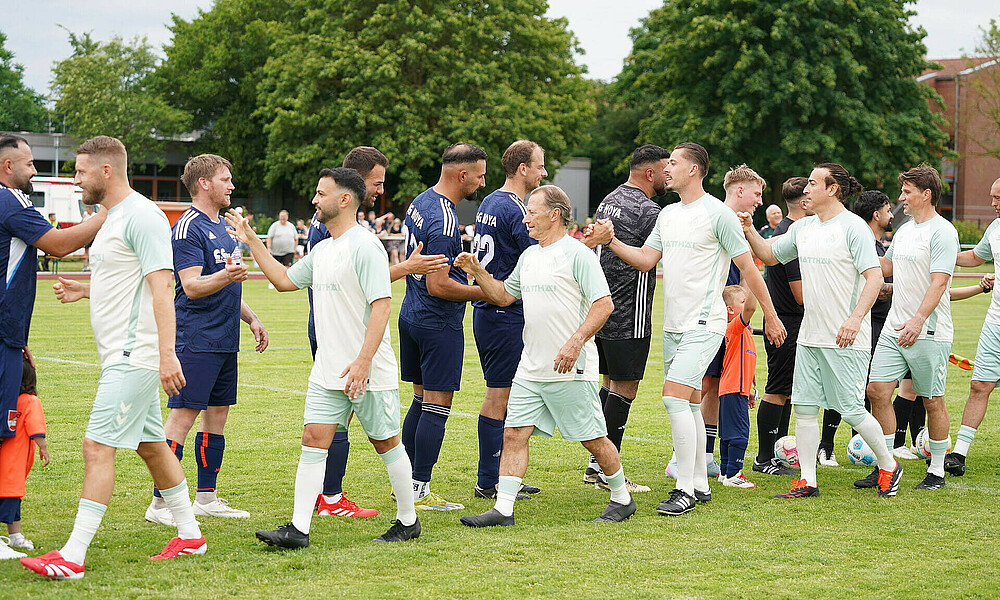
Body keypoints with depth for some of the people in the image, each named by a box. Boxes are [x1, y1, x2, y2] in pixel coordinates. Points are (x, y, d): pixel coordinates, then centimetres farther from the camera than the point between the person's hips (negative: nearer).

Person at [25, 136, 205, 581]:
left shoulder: (141, 216, -14)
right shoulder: (113, 217, 17)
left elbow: (160, 287, -20)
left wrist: (167, 355, -25)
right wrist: (84, 291, 15)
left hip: (134, 356, -10)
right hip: (124, 356, 10)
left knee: (98, 446, -12)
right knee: (151, 445, 15)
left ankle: (73, 556, -12)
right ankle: (189, 534, 25)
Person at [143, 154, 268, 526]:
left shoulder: (222, 226, 18)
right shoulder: (189, 227, -12)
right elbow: (193, 286, -21)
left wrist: (251, 318, 22)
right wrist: (226, 275, -36)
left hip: (225, 341, 10)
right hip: (196, 339, -10)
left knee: (217, 416, 12)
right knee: (182, 417, -9)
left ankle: (206, 498, 20)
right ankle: (160, 505, -7)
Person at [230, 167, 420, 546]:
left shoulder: (365, 246, -14)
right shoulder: (323, 249, 14)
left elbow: (381, 305, -20)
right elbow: (284, 280, 27)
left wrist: (363, 361, -26)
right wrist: (251, 241, 22)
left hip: (368, 372, -8)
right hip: (327, 371, 8)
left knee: (386, 442, 5)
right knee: (313, 439, 0)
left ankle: (408, 521, 19)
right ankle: (298, 529, -2)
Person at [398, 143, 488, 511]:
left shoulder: (420, 202, 9)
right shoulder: (444, 220, -21)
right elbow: (438, 286, -24)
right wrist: (487, 293, -16)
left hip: (412, 315, 10)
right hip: (439, 323, -10)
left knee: (422, 400, 16)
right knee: (437, 406, -4)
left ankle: (406, 482, 20)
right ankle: (420, 491, -2)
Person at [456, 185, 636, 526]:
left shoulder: (577, 254, -11)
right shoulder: (528, 256, 14)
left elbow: (604, 304, -17)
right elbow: (504, 295, 26)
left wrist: (575, 343, -25)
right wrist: (477, 271, 10)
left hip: (571, 370, -7)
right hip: (530, 369, 7)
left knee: (593, 438, 3)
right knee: (514, 434, 0)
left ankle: (622, 499, 21)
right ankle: (503, 509, 1)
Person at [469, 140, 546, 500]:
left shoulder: (488, 204, 14)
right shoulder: (515, 211, -16)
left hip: (486, 309, 10)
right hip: (506, 315, -10)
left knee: (500, 395, 14)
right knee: (498, 397, -5)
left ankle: (501, 476, 19)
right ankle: (488, 482, -1)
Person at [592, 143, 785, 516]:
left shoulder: (717, 213, -10)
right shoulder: (668, 215, 13)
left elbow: (747, 267, -7)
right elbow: (645, 260, 11)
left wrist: (771, 317, -4)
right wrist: (611, 241, -4)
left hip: (704, 323, -8)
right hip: (673, 324, 8)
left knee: (675, 397, -17)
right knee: (689, 403, 12)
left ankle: (685, 490, -12)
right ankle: (699, 484, 21)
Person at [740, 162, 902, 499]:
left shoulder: (853, 227, -11)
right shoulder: (802, 228, 12)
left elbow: (874, 276, -17)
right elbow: (769, 255, 25)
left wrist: (855, 319, -27)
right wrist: (750, 231, 7)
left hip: (846, 340, -7)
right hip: (810, 335, 7)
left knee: (852, 411, -4)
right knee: (804, 407, 4)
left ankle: (888, 466, 17)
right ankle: (807, 481, 11)